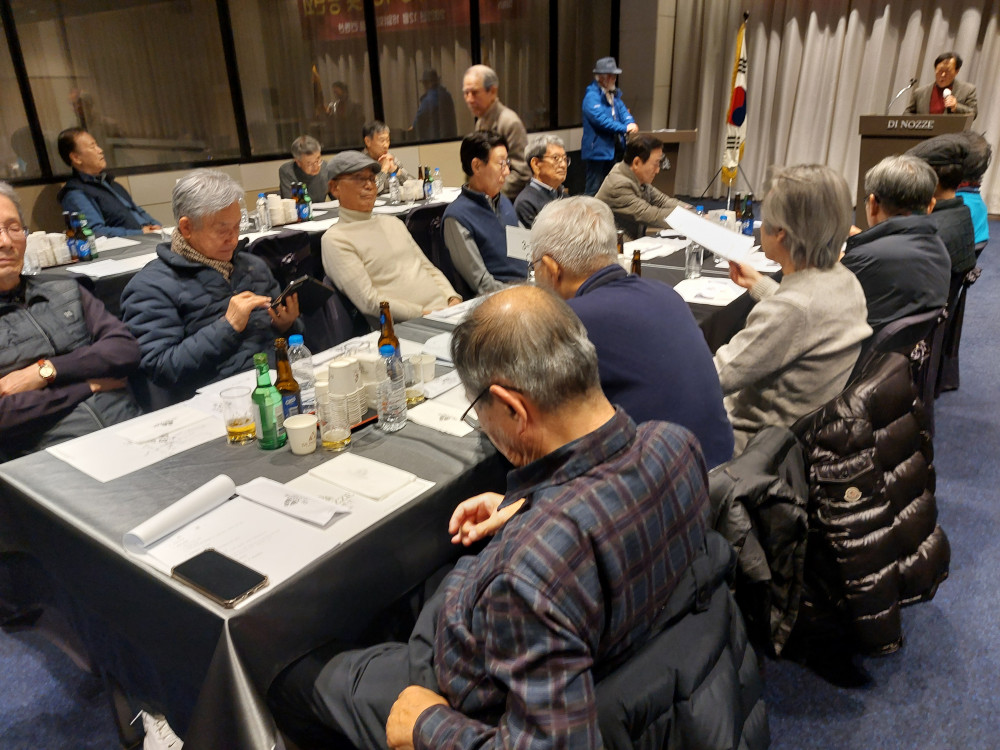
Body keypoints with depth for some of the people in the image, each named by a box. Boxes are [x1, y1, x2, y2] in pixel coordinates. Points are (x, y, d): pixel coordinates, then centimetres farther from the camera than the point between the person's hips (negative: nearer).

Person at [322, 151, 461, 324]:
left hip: (445, 310, 7)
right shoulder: (335, 239, -1)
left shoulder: (392, 223, 22)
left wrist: (453, 298, 2)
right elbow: (368, 301, -9)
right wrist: (423, 314, -14)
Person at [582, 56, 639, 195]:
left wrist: (630, 123, -15)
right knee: (594, 189, -7)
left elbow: (622, 110, 9)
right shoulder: (592, 96, -12)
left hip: (614, 149, 9)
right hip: (598, 151, -9)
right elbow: (601, 119, -24)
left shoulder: (614, 94, 17)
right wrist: (624, 128, -27)